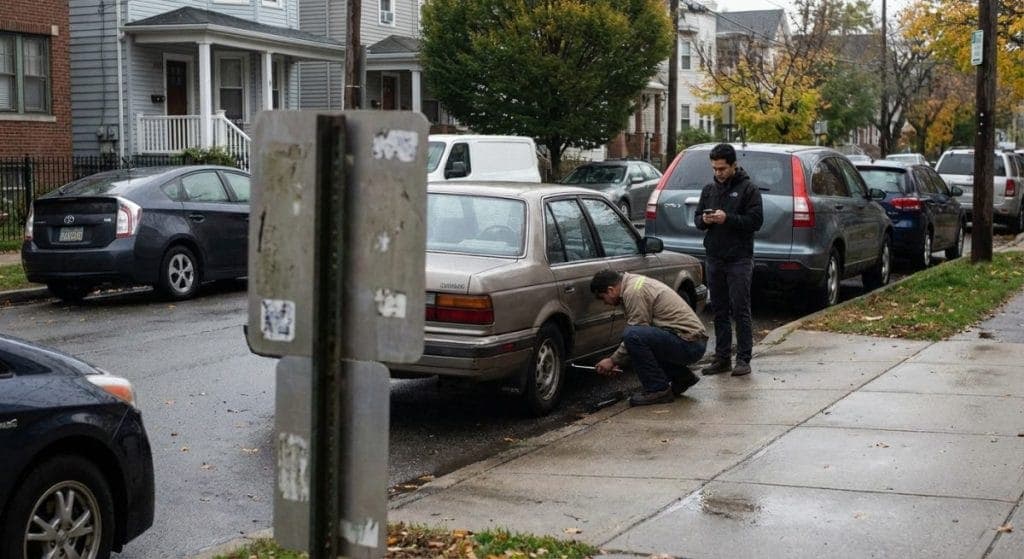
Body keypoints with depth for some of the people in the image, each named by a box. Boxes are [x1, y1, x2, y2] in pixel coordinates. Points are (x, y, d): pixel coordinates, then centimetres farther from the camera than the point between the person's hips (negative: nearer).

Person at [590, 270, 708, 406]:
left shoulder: (633, 292, -15)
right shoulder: (636, 282, 17)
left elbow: (633, 335, -14)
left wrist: (613, 361, -1)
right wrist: (619, 362, 18)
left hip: (689, 343, -11)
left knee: (633, 335, -24)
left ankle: (658, 389, -12)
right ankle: (682, 377, 18)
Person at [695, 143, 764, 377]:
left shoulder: (748, 189, -4)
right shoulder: (709, 190, 13)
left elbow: (756, 220, -10)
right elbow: (697, 218, 17)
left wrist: (728, 219, -20)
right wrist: (704, 220, -6)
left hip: (739, 260, -6)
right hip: (714, 260, 6)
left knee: (740, 311, -4)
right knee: (719, 311, 10)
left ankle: (743, 359, 0)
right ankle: (722, 358, 16)